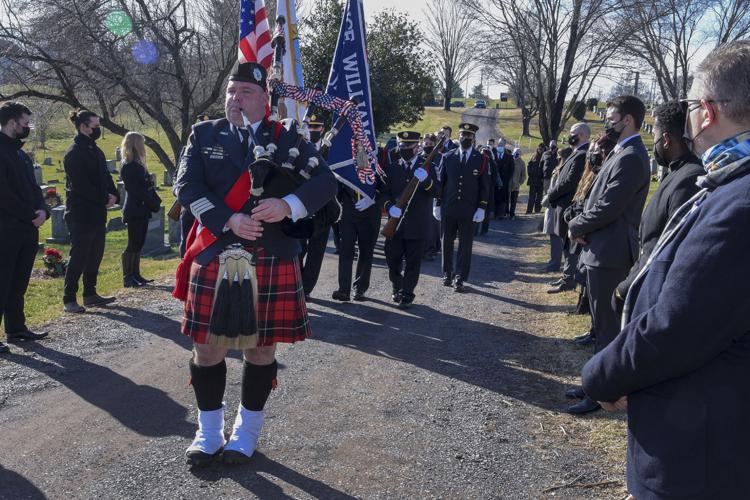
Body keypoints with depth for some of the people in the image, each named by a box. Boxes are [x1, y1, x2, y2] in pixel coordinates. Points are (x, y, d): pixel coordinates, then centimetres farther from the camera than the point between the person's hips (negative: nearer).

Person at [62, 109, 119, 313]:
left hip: (98, 212, 9)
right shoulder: (74, 153, -12)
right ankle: (69, 299, 3)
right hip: (81, 214, -9)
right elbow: (81, 186, -18)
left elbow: (105, 176, 15)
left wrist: (113, 195, -3)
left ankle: (90, 294, 22)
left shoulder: (95, 150, 15)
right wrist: (104, 199, -14)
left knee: (95, 256, 12)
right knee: (79, 257, -4)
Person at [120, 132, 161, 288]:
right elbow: (136, 190, -18)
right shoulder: (128, 167, -13)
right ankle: (127, 278, 0)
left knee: (138, 244, 12)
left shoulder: (138, 165, 15)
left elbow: (147, 186, 15)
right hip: (134, 211, -9)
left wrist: (155, 201, 3)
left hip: (142, 210, 9)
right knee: (133, 245, -5)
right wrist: (153, 203, -15)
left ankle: (136, 275, 18)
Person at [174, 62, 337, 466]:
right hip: (214, 259, 1)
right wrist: (229, 220, -19)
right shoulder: (203, 134, 8)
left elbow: (324, 182, -5)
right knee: (207, 347, 7)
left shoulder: (287, 137, 4)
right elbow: (187, 185, -4)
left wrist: (288, 206, -24)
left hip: (272, 263, -1)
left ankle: (246, 431, 28)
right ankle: (209, 432, 28)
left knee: (261, 348, 8)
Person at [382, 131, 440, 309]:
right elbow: (385, 191, 4)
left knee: (413, 261, 3)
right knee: (392, 258, 7)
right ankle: (397, 288, 30)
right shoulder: (392, 166, 7)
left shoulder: (427, 166, 3)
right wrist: (390, 206, -15)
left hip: (418, 224, -2)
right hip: (396, 221, 2)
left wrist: (425, 180, -24)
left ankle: (407, 294, 16)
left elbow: (437, 192, -5)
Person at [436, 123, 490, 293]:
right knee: (447, 243, 9)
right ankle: (447, 274, 23)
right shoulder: (448, 157, 5)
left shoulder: (481, 160, 2)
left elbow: (485, 186, 1)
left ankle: (460, 279, 6)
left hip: (469, 211, -2)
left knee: (465, 245, 0)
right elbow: (441, 182, 8)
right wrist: (438, 204, 4)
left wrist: (481, 208, -7)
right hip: (448, 209, 2)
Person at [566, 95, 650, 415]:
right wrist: (582, 226, 0)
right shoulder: (622, 153, 14)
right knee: (603, 320, 18)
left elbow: (608, 207, -23)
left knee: (606, 325, -1)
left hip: (608, 252, -10)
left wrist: (576, 226, -8)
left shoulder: (630, 158, -19)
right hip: (602, 248, 10)